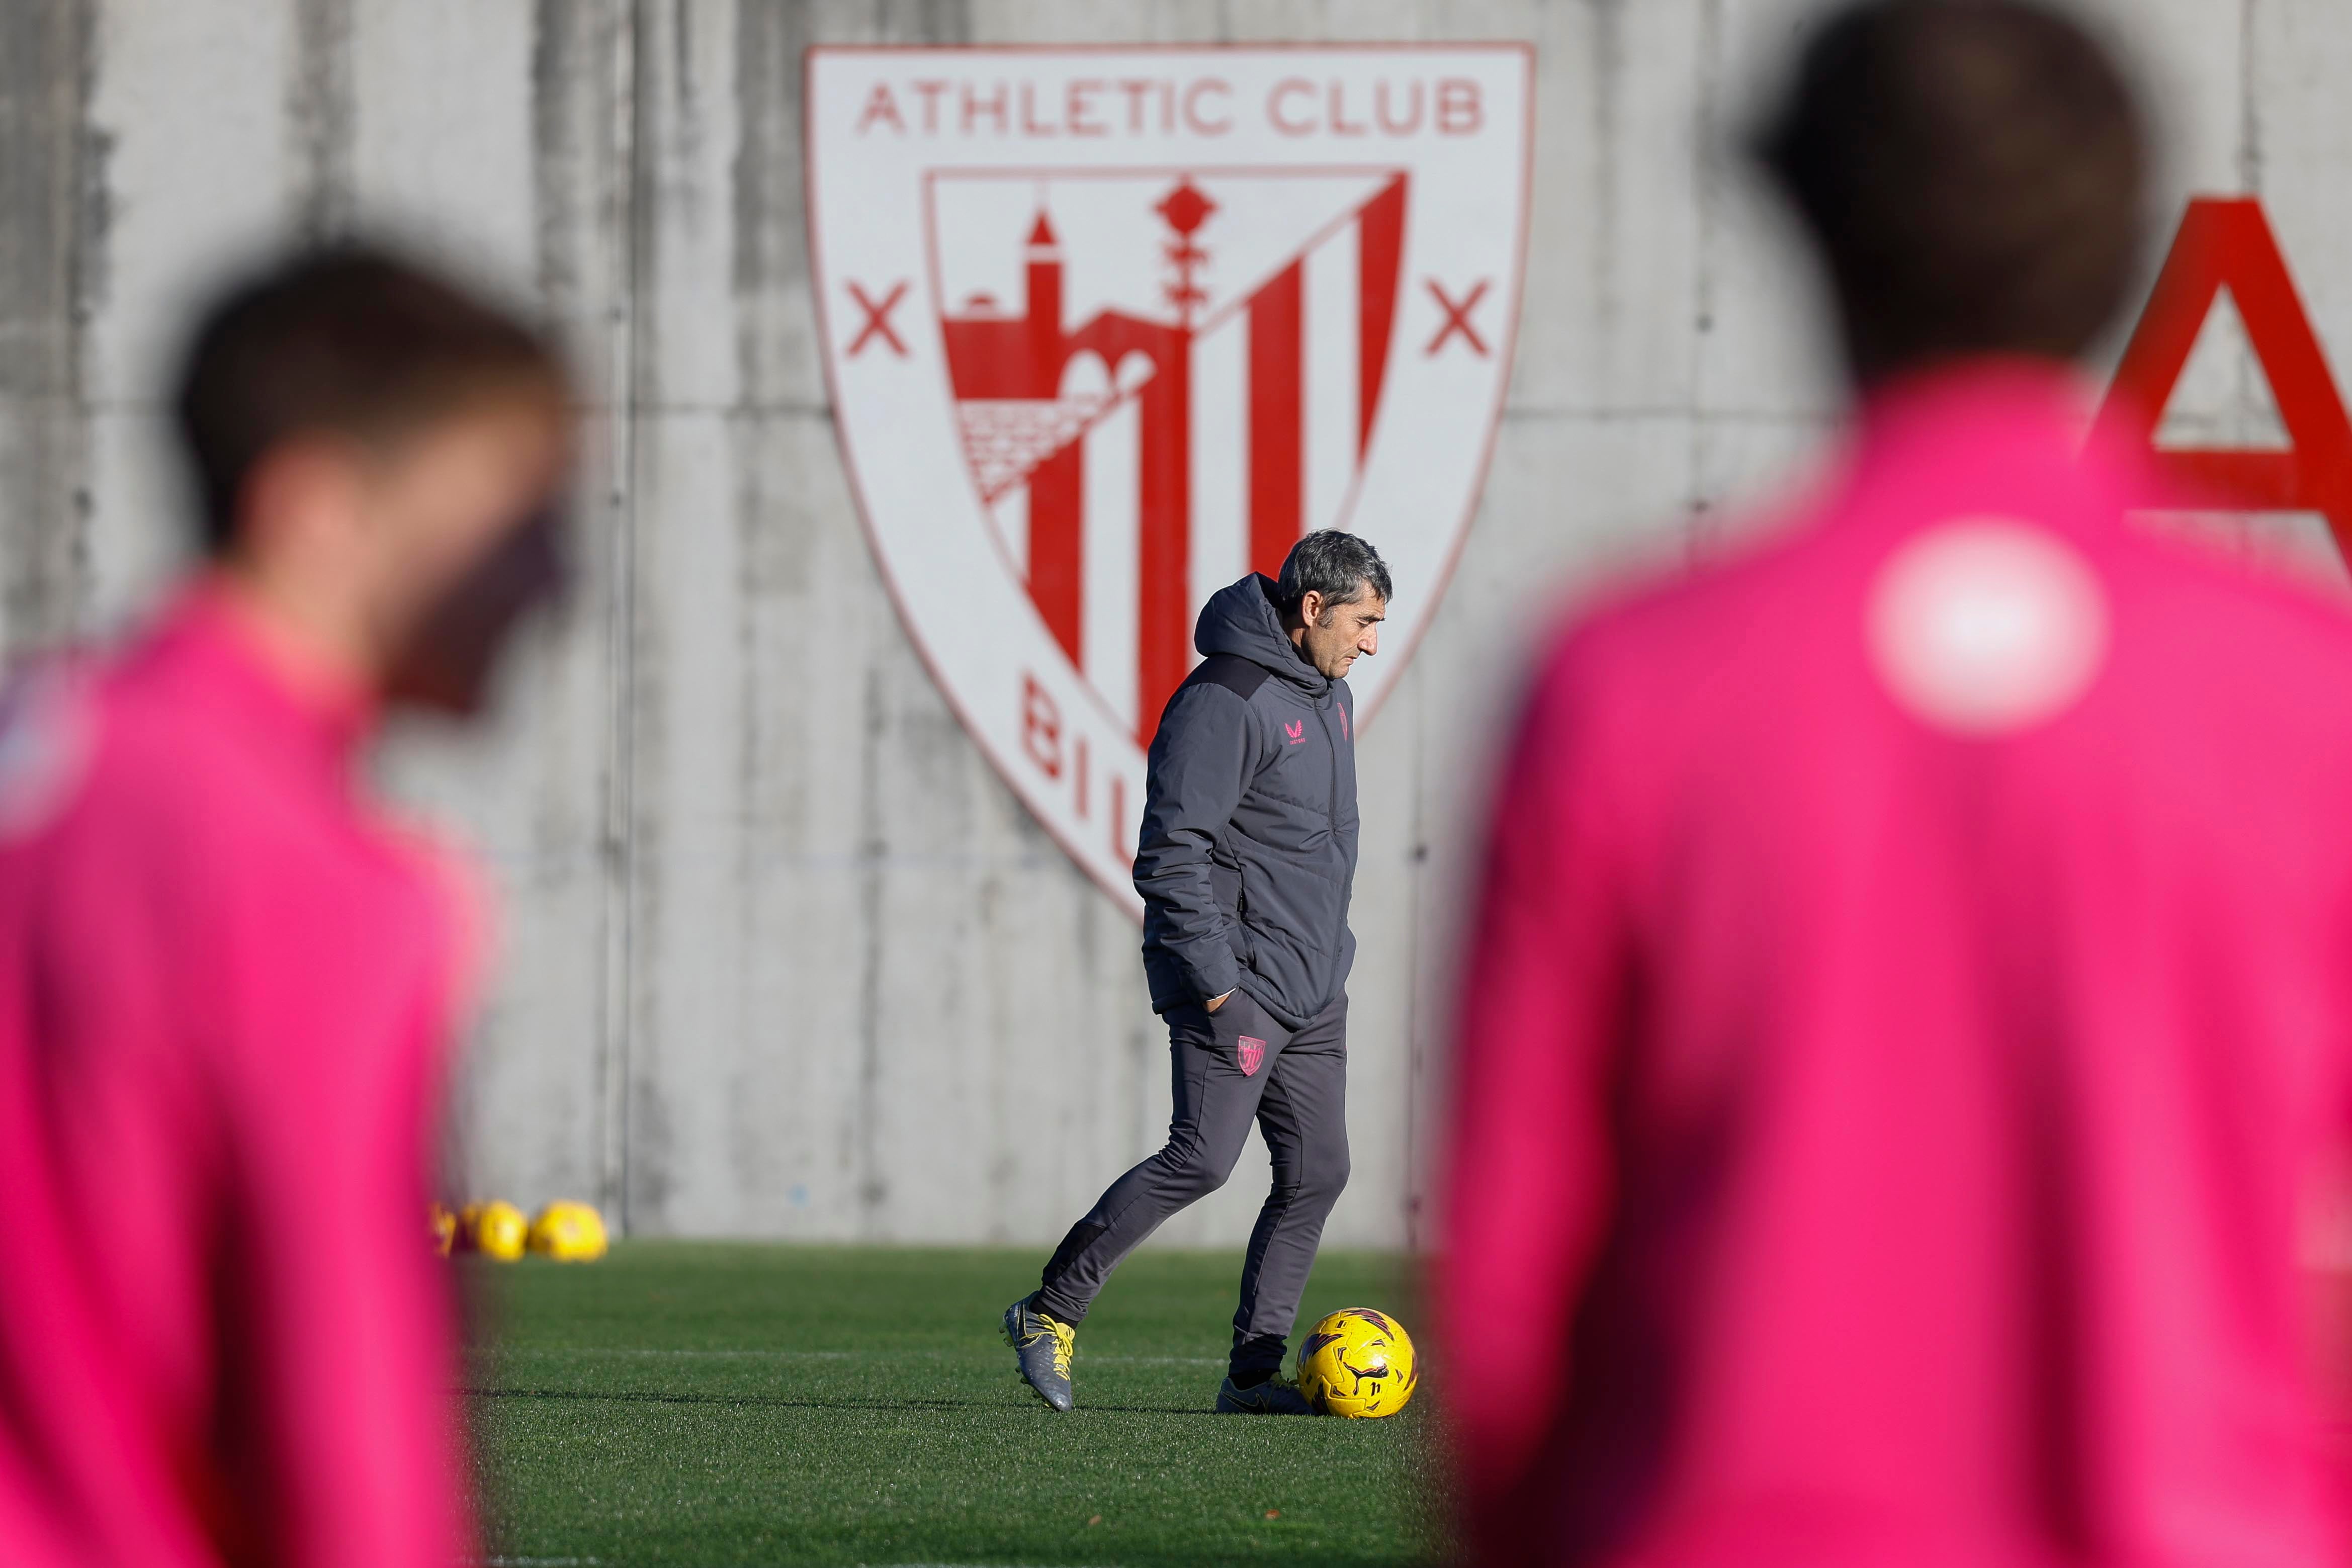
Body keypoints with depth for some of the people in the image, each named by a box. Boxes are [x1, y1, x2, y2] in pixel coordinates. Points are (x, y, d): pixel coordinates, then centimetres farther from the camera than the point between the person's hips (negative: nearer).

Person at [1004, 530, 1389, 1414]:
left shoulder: (1327, 695, 15)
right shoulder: (1226, 701, -16)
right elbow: (1170, 854, -20)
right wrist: (1215, 976, -22)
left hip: (1314, 992, 9)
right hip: (1236, 987, -9)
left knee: (1317, 1174, 3)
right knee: (1203, 1158, -15)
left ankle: (1256, 1370, 7)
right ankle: (1051, 1314, -3)